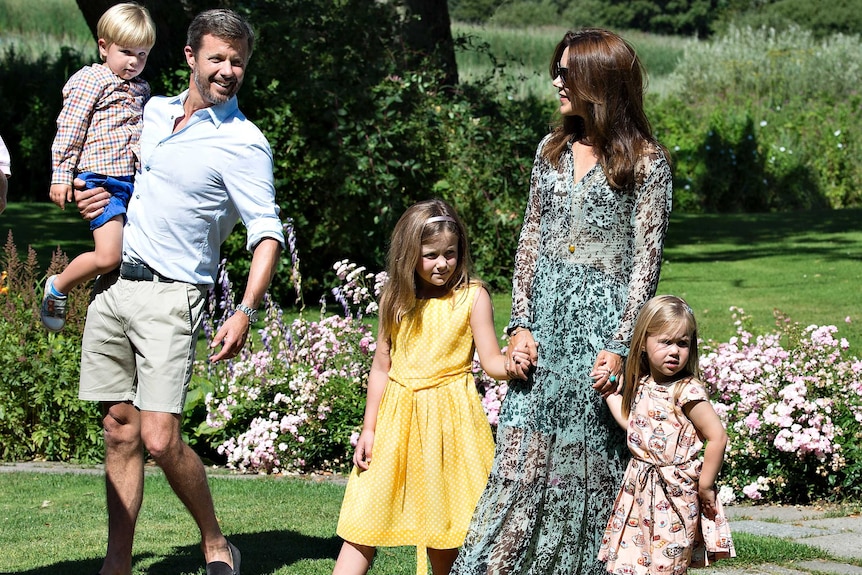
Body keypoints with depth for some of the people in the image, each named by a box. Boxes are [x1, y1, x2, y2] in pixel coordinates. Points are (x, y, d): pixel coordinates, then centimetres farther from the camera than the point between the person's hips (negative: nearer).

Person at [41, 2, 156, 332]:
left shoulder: (141, 90, 18)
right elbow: (69, 130, -5)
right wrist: (62, 174, -10)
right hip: (102, 180, -8)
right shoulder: (90, 81, -4)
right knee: (108, 256, -16)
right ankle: (57, 288, 6)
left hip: (137, 181, 8)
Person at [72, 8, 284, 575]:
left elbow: (267, 232, -12)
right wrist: (87, 192, 9)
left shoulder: (243, 144, -6)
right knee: (121, 433, 5)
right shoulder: (154, 111, 14)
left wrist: (245, 313, -24)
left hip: (170, 295, -6)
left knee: (160, 438, -14)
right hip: (113, 287, 6)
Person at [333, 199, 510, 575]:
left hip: (449, 417, -3)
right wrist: (368, 430, 9)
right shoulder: (395, 300, 5)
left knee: (443, 526, 2)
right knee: (365, 515, 0)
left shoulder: (472, 297, -3)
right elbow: (381, 367, 10)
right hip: (398, 418, 3)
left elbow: (490, 361, -8)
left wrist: (512, 365, -31)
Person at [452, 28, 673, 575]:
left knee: (592, 460, 1)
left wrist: (620, 347, -14)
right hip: (546, 323, 4)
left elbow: (646, 259, -6)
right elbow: (530, 240, 13)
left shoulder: (646, 161, -4)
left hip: (603, 323, -4)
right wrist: (520, 324, 2)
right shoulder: (552, 150, 13)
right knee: (523, 458, 0)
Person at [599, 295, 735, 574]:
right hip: (640, 490, 7)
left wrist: (705, 486, -11)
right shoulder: (642, 386, 6)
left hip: (674, 493, -7)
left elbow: (717, 437, -17)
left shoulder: (687, 391, -16)